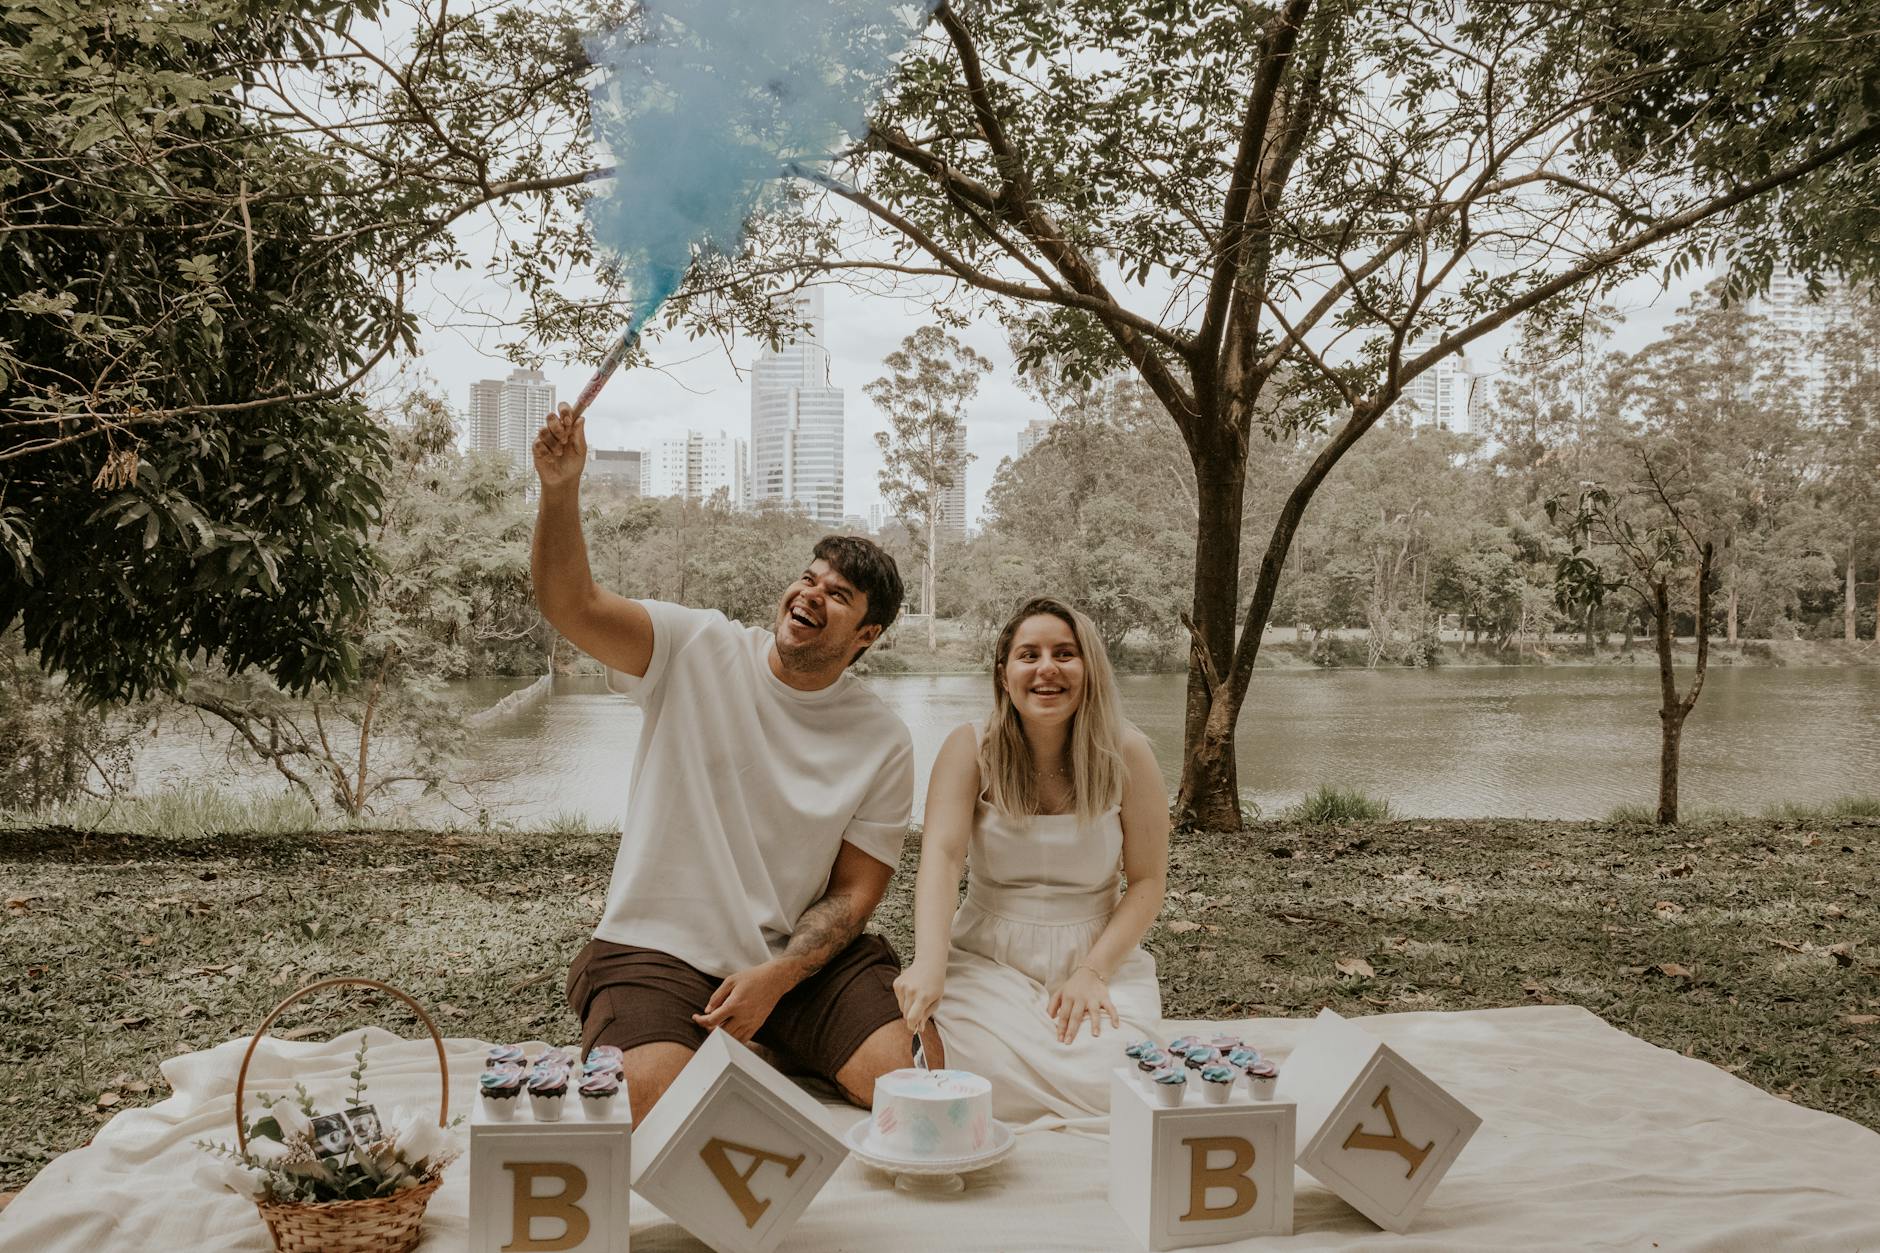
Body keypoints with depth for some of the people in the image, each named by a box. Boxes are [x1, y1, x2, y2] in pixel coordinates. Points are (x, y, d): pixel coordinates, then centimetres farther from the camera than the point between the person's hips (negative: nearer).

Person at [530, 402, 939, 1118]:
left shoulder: (884, 744, -2)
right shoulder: (698, 650, -3)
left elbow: (853, 895, -3)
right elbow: (570, 606, -15)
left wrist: (776, 979, -18)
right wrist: (561, 490, -31)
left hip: (799, 956, 2)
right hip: (658, 949, -1)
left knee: (905, 1077, -18)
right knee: (649, 1099, -27)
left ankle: (777, 1048, 9)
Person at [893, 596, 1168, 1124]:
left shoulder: (1126, 754, -3)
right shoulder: (970, 748, -4)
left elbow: (1147, 881, -2)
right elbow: (941, 853, -17)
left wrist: (1093, 972, -14)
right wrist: (929, 963, -33)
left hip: (1101, 958, 1)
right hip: (987, 958, 0)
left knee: (1102, 1088, -26)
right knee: (1003, 1085, -28)